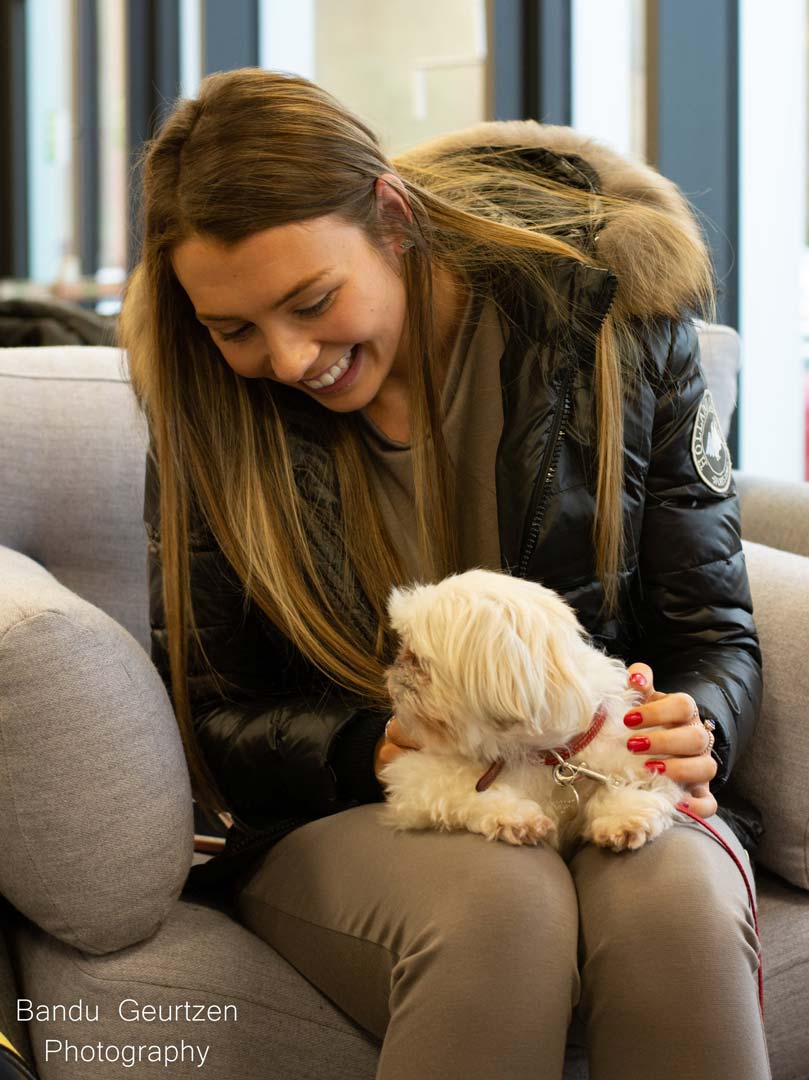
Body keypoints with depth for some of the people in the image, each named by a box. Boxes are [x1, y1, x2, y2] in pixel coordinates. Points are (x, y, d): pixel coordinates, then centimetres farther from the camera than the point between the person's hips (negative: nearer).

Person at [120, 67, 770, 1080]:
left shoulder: (610, 317, -5)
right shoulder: (210, 411, -3)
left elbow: (715, 636, 3)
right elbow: (211, 713, 0)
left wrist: (690, 729, -21)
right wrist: (379, 752, -20)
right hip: (337, 820, 0)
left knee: (676, 900, -35)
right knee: (498, 900, -36)